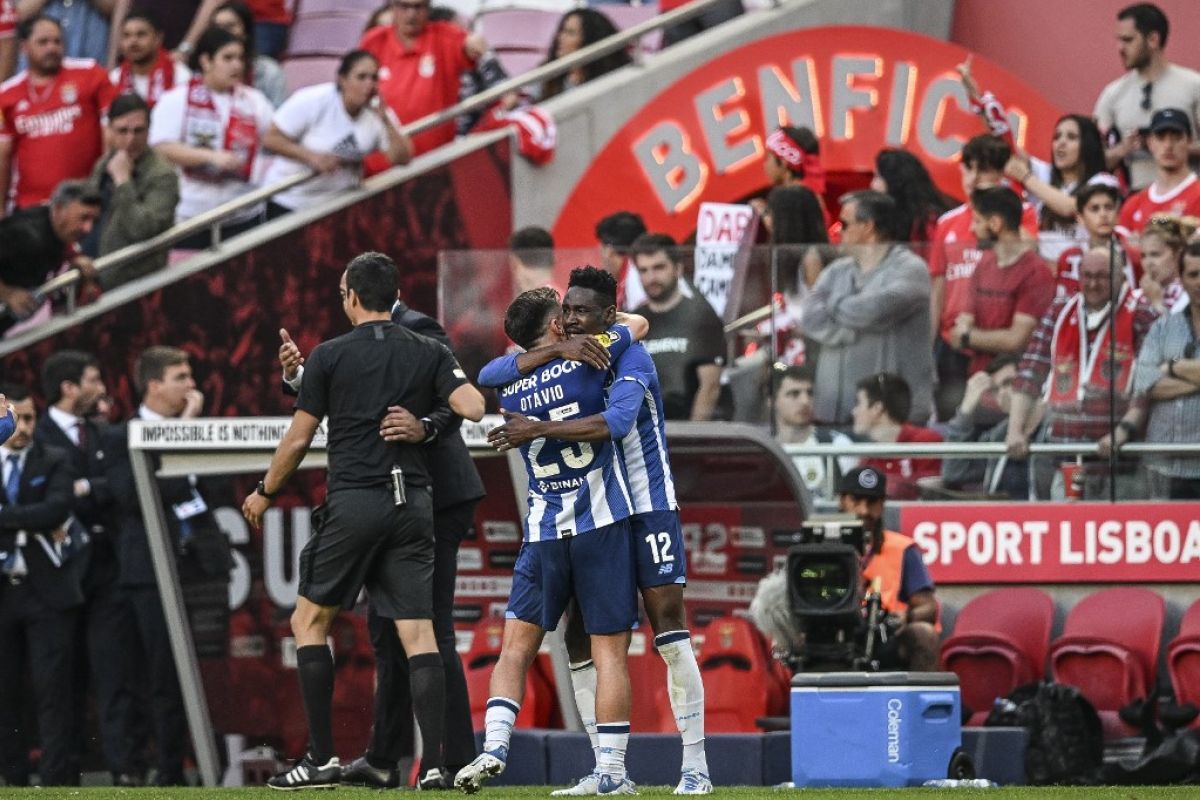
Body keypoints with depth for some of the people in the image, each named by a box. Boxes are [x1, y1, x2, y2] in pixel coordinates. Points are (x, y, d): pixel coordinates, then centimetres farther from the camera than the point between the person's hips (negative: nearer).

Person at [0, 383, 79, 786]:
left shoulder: (54, 462, 5)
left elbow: (57, 508, -11)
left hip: (46, 591, -2)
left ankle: (58, 779, -6)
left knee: (53, 692, -5)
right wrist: (33, 527, -13)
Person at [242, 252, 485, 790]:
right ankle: (434, 763, -10)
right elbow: (473, 409, -5)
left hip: (354, 502, -3)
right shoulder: (429, 353, 6)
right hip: (414, 502, 3)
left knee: (309, 621, 10)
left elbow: (298, 441, 2)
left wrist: (265, 493, 18)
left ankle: (321, 759, 5)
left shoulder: (330, 356, -1)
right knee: (418, 635, 0)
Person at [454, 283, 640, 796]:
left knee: (516, 647, 8)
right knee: (609, 652, 0)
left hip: (544, 533, 3)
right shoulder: (583, 361, -4)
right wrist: (612, 320, 28)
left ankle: (494, 747, -10)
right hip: (602, 524, -3)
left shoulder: (508, 389, 8)